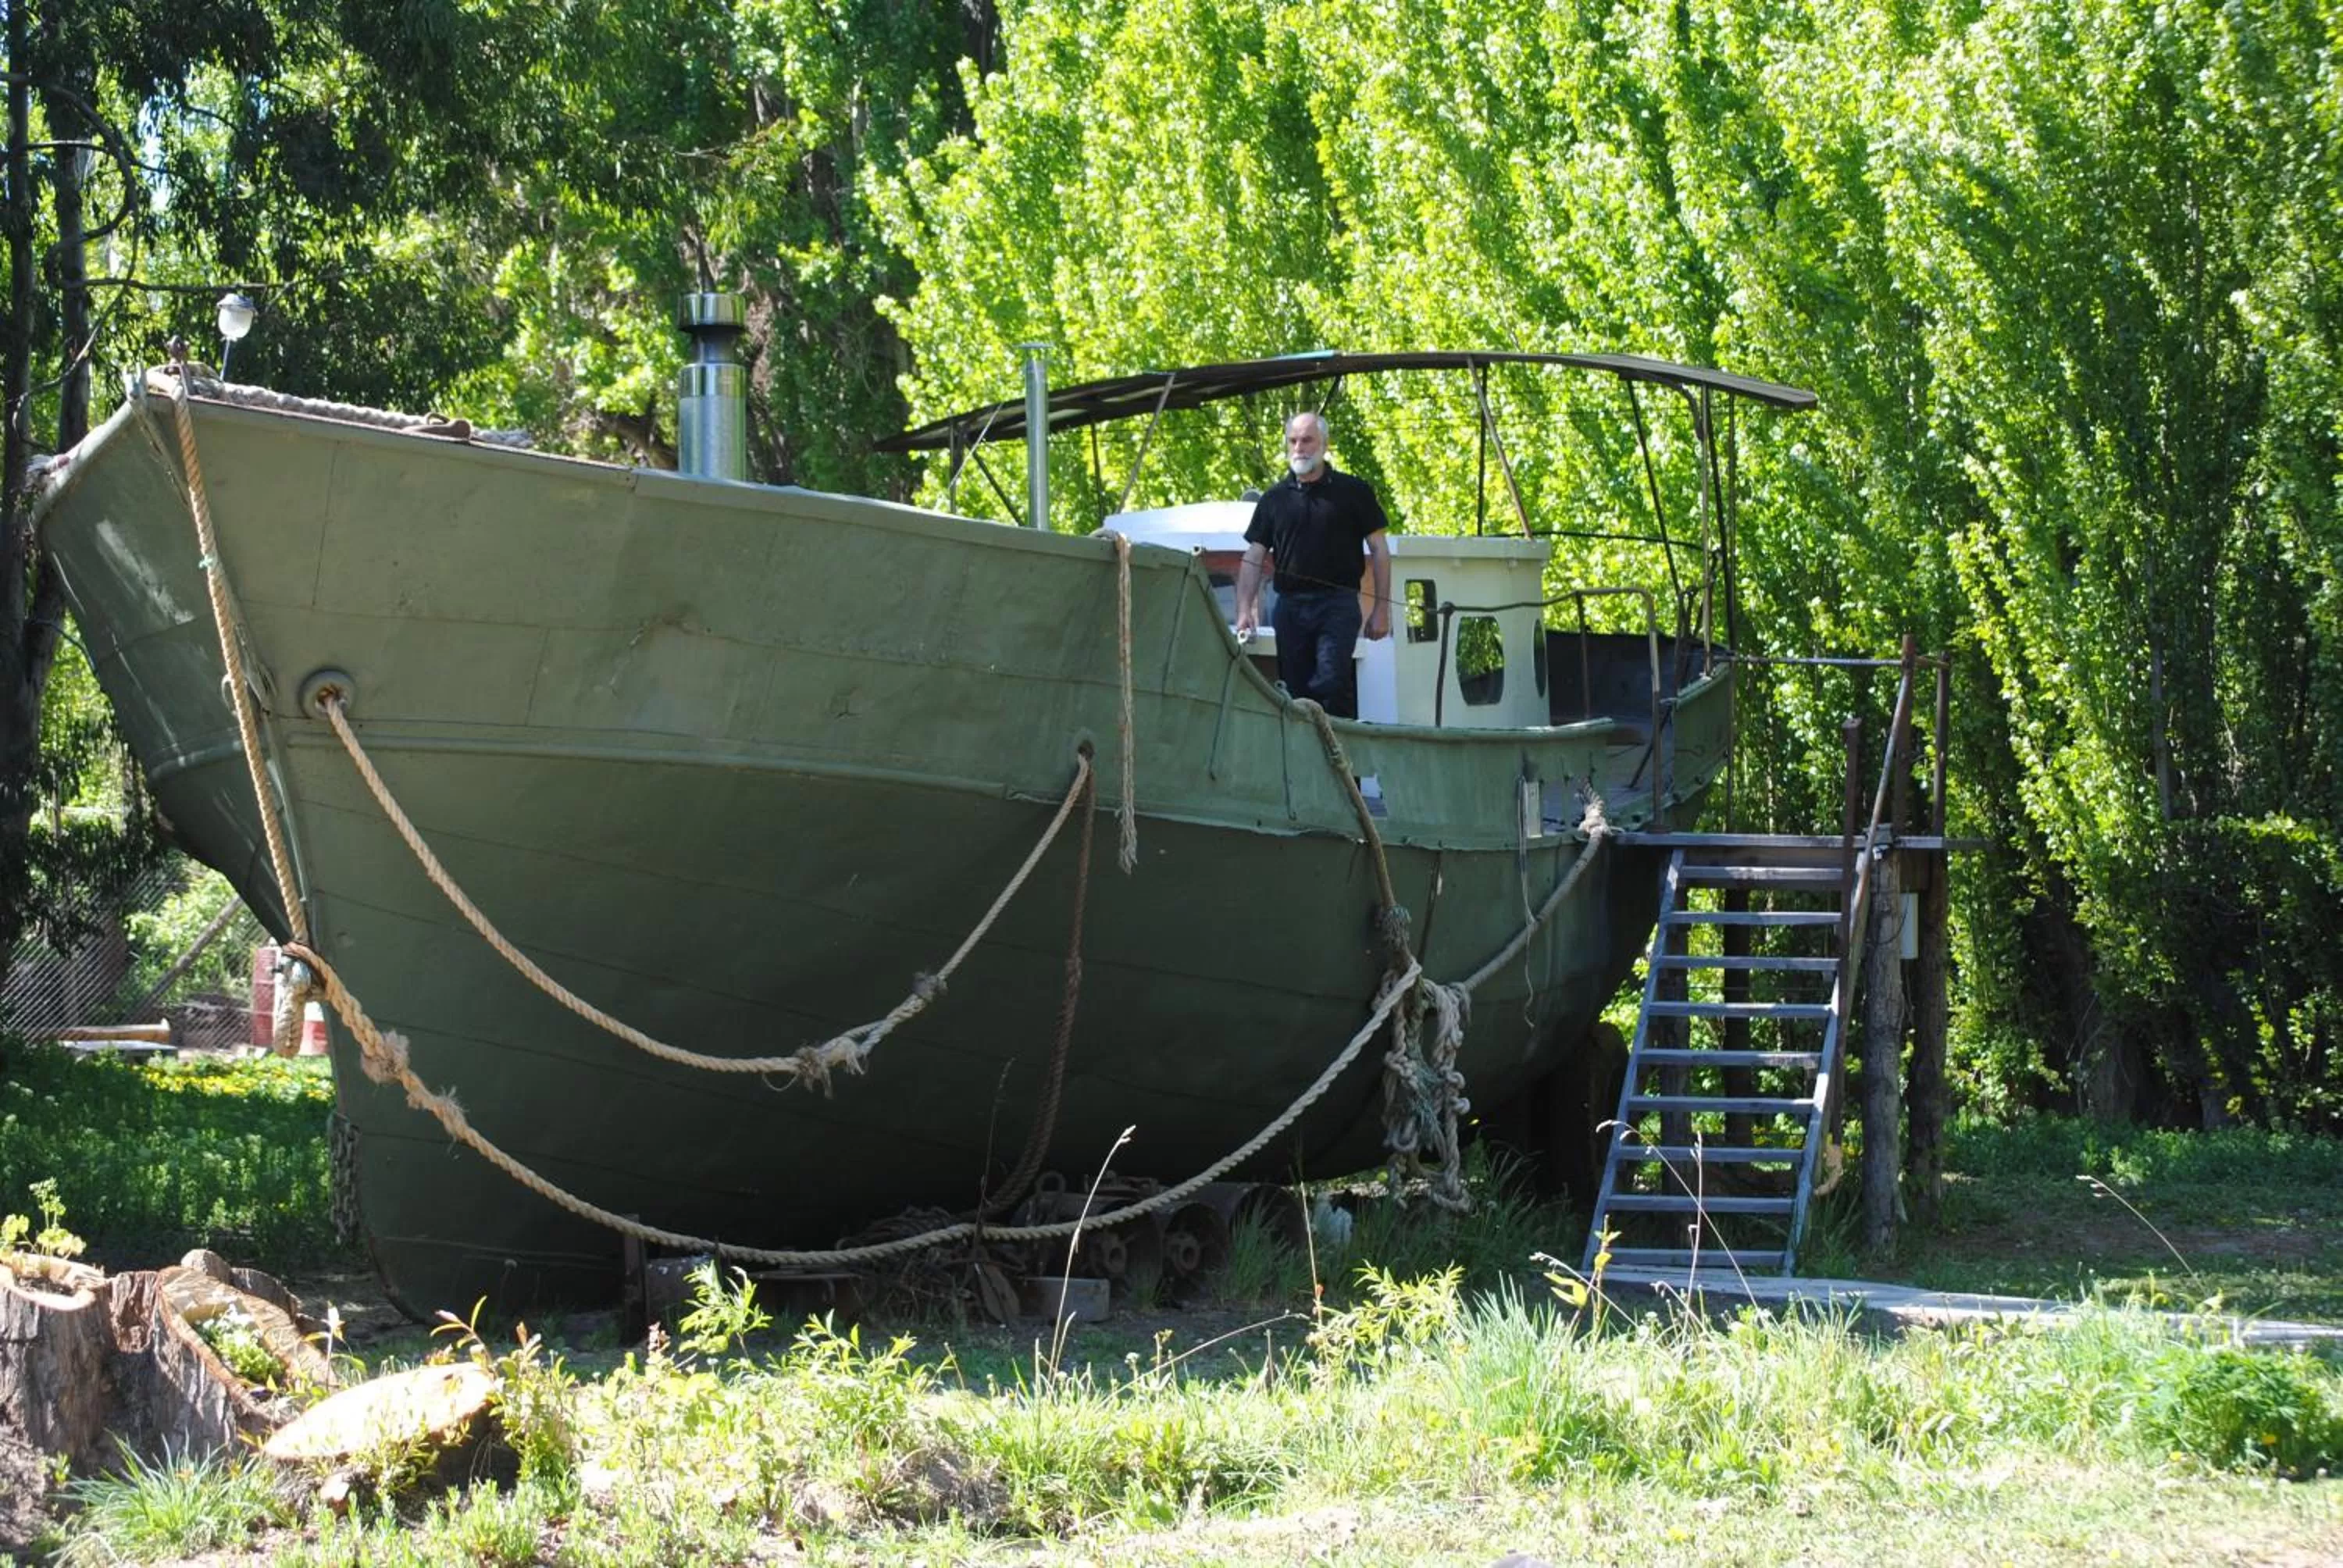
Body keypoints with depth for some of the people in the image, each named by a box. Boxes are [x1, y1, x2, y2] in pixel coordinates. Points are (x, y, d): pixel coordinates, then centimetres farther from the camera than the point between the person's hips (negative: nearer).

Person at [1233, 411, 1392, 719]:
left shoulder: (1352, 491, 4)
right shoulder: (1275, 498, 12)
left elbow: (1379, 550, 5)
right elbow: (1253, 558, 10)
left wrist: (1381, 609, -1)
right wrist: (1244, 609, -3)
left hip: (1338, 603, -4)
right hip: (1290, 605, 4)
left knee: (1331, 683, -19)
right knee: (1295, 690, 4)